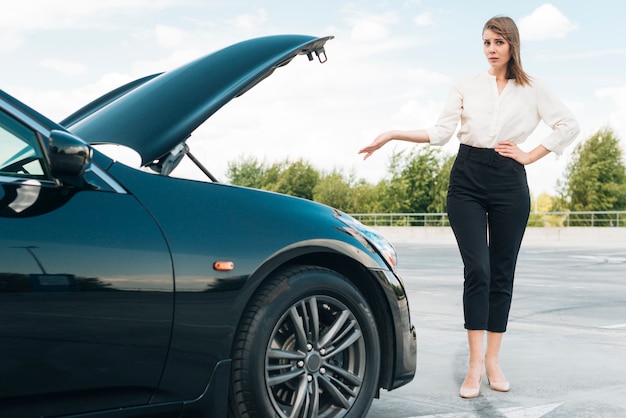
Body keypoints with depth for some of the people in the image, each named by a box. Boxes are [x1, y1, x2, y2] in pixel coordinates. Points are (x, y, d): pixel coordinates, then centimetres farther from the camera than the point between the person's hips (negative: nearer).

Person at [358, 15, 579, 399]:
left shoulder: (531, 89, 8)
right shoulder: (466, 86, 10)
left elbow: (569, 125, 6)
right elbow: (441, 133, 3)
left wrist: (530, 156, 0)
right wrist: (392, 135, -6)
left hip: (510, 183, 1)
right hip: (467, 180, 0)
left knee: (502, 274, 4)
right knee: (476, 270, -11)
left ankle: (493, 359, 13)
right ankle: (475, 364, -8)